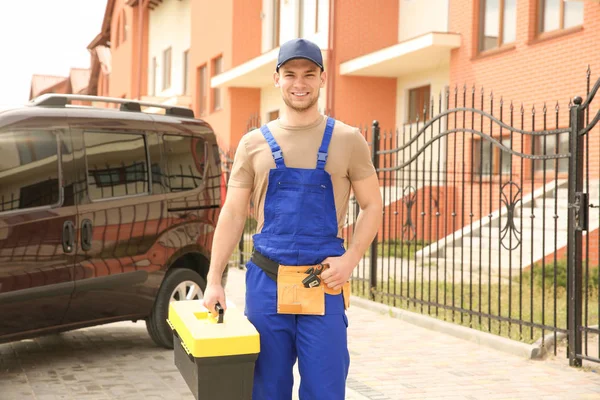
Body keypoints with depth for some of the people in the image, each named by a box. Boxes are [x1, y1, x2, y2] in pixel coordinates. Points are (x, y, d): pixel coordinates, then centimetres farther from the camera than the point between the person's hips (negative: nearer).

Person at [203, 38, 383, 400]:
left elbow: (372, 206, 6)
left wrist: (350, 259, -9)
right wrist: (214, 280, 2)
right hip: (266, 282, 2)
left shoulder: (347, 140, 3)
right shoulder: (254, 143, 7)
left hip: (324, 285, -1)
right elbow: (233, 215, 8)